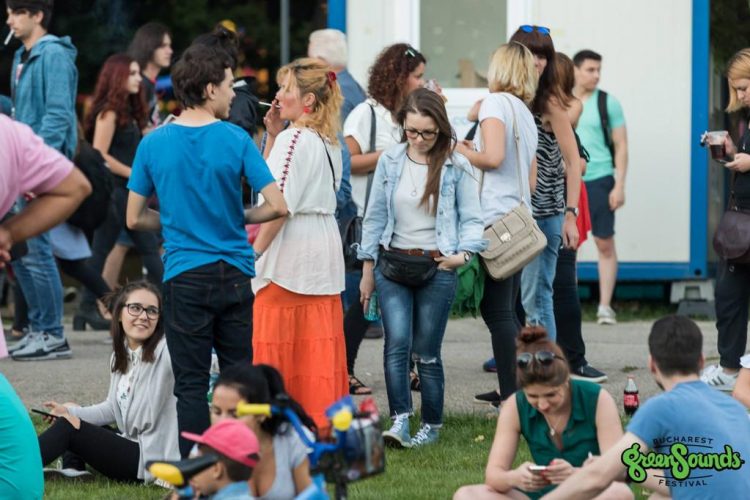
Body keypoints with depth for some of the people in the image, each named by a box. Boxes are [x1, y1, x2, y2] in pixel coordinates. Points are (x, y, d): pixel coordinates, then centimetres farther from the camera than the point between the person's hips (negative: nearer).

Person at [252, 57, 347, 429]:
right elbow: (270, 178, 23)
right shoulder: (328, 142, 15)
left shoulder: (293, 139, -13)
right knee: (320, 345, 10)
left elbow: (280, 203, -18)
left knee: (278, 349, -5)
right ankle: (323, 423, 12)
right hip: (325, 248, 9)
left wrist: (255, 251, -14)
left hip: (290, 247, -9)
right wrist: (272, 134, 15)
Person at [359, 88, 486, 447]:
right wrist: (367, 270, 11)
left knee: (426, 351, 2)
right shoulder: (390, 161, 4)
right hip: (393, 264, 2)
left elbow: (471, 218, 5)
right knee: (397, 343, -14)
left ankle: (432, 426, 14)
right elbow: (375, 216, 11)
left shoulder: (456, 167, -2)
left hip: (436, 268, -1)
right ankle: (400, 421, -18)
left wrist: (465, 252, -13)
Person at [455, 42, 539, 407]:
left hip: (495, 217, -9)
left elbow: (493, 157, -19)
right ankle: (512, 390, 16)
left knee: (497, 310, -8)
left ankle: (511, 394, -10)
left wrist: (462, 151, -1)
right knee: (505, 311, 14)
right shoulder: (526, 114, 20)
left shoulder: (496, 102, -5)